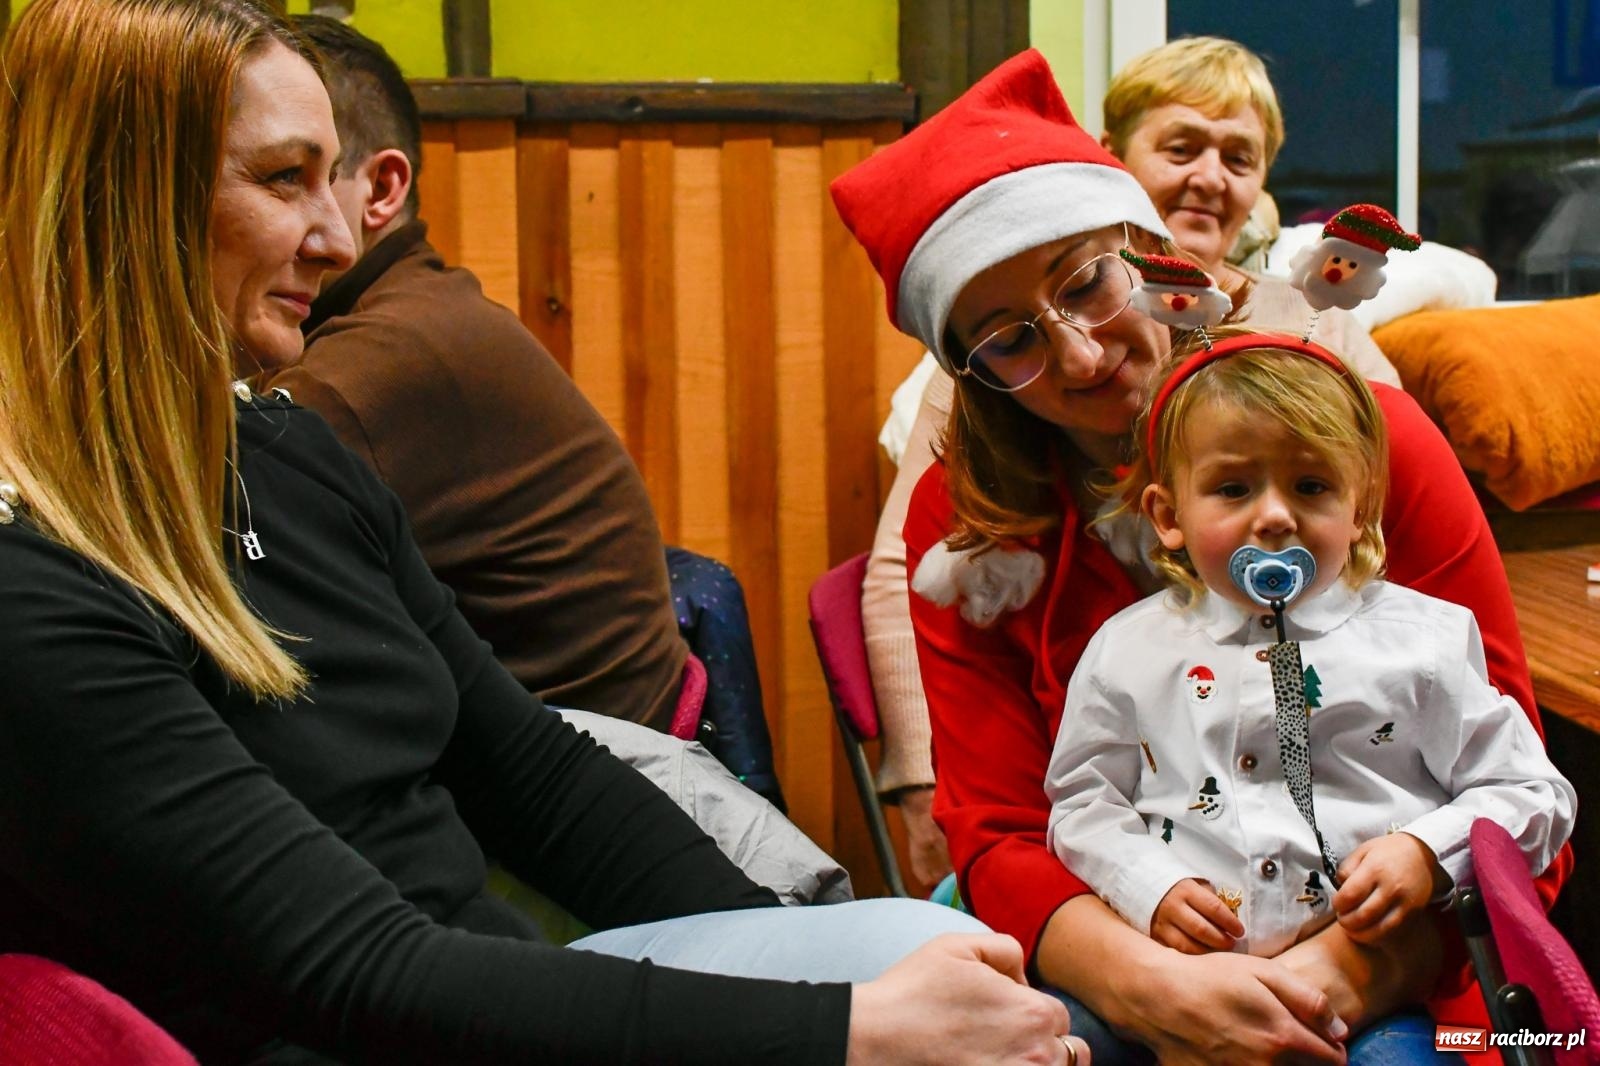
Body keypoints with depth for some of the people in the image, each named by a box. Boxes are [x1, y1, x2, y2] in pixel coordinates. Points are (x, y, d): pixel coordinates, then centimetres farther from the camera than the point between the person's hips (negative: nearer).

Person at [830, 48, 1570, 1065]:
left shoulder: (1369, 438, -7)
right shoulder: (961, 526, -3)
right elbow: (1002, 836, -6)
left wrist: (1346, 972, -24)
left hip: (1371, 960, -1)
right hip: (1115, 936, 2)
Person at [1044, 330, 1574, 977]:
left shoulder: (1425, 639, 8)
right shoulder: (1126, 651, 11)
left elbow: (1531, 792, 11)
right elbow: (1082, 802, 15)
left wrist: (1428, 854, -7)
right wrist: (1152, 891, -3)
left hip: (1378, 964, 0)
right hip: (1192, 957, 1)